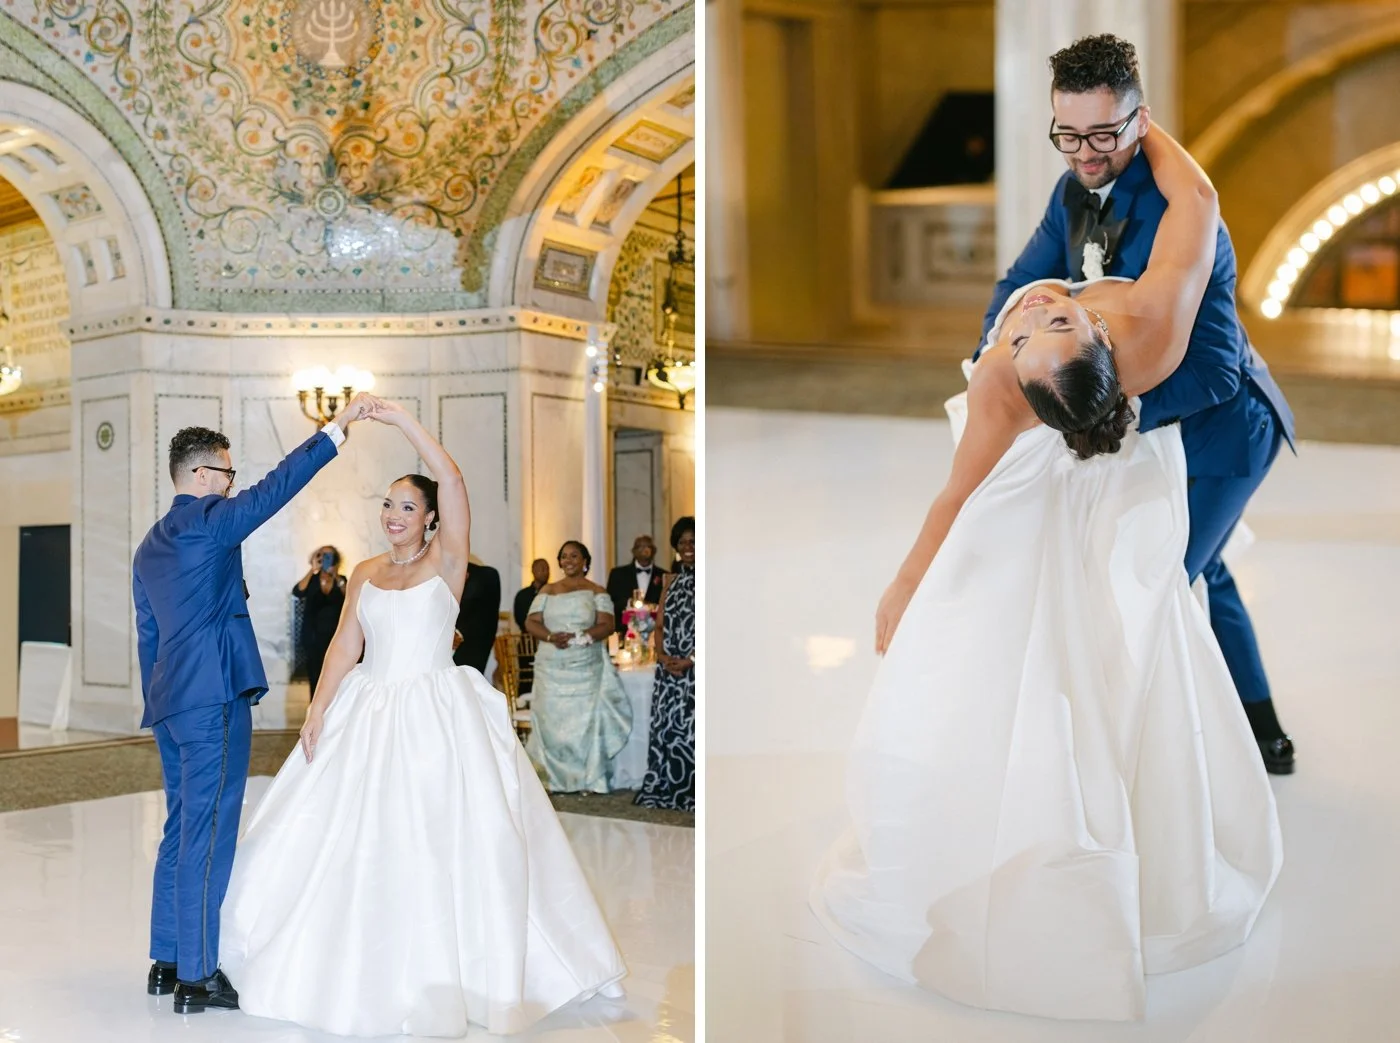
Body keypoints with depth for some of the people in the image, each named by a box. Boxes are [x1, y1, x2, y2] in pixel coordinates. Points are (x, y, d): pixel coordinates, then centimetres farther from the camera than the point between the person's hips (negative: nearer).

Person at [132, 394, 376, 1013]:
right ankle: (198, 978, -1)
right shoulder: (208, 521, -8)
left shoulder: (149, 547, 19)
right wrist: (337, 429, -19)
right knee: (209, 836, -5)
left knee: (181, 831, 15)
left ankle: (166, 963, 21)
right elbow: (277, 486, -18)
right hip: (214, 699, -9)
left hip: (170, 703, 9)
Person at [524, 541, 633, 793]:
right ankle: (560, 779, 7)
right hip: (551, 668, 2)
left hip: (586, 666, -2)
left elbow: (606, 625, -5)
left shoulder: (597, 592, 6)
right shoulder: (548, 591, 13)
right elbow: (531, 622, 4)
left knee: (586, 719, -6)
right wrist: (551, 637, -16)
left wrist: (578, 637, -19)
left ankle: (589, 780, -1)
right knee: (553, 719, 0)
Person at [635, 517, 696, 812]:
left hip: (696, 669, -5)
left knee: (691, 729, -4)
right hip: (669, 669, 5)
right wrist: (662, 656, -4)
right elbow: (660, 625, 14)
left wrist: (689, 661, -17)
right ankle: (665, 790, 15)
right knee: (666, 728, 7)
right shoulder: (673, 579, 14)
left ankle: (689, 793, 3)